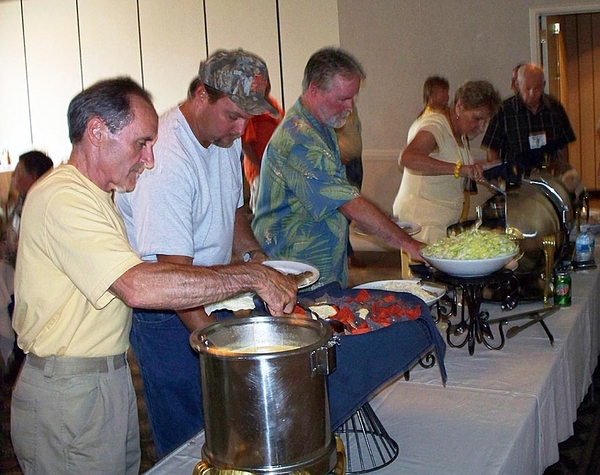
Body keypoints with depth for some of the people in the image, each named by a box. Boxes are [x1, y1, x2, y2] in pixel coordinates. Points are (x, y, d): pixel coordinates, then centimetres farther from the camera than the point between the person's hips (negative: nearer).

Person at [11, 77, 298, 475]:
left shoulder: (97, 196, 15)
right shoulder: (62, 197, -20)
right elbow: (140, 286, -33)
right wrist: (253, 276, -28)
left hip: (111, 378, 10)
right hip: (70, 393, -10)